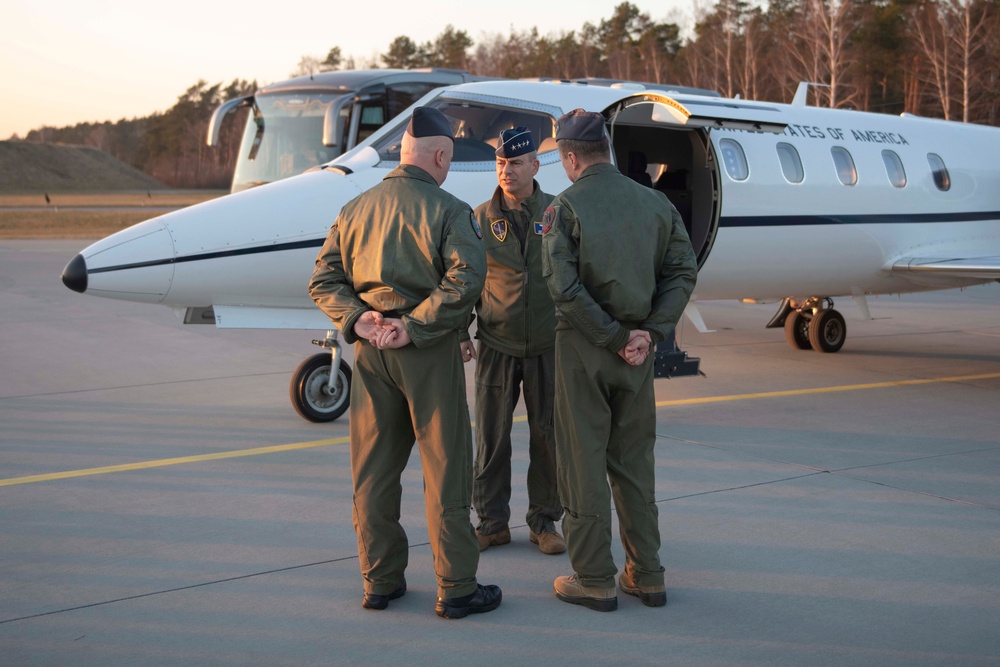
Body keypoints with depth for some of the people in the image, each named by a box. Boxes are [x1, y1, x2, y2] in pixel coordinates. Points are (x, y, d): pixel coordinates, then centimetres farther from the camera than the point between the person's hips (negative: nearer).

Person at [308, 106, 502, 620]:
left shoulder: (355, 210, 10)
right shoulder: (449, 210, -7)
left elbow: (323, 281, 6)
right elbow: (465, 278, -22)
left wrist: (358, 320, -5)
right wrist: (414, 326, -18)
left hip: (370, 350, 5)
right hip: (428, 351, -5)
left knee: (373, 469, 12)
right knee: (445, 470, 2)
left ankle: (380, 581, 18)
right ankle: (456, 588, 6)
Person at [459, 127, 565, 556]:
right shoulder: (480, 219, 3)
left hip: (547, 346, 0)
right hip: (496, 346, 0)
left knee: (547, 437, 5)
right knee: (490, 437, 3)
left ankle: (544, 522, 18)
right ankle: (492, 522, 15)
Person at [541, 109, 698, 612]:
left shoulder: (566, 207, -9)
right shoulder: (655, 203, 5)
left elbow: (563, 286, -18)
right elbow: (683, 271, 2)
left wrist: (614, 337, -12)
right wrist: (650, 332, -4)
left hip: (583, 346, -5)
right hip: (637, 349, 5)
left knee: (583, 462, 4)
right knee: (633, 461, 15)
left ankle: (594, 580, 9)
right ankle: (646, 575, 20)